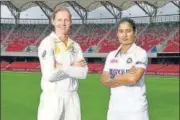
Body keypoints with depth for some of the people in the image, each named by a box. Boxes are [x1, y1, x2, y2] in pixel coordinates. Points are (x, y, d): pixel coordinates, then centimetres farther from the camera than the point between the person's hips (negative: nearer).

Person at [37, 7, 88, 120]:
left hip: (72, 98, 6)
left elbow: (83, 73, -2)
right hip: (52, 98, -5)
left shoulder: (75, 46, 9)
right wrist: (72, 67, -7)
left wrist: (62, 67, -13)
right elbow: (50, 74, -19)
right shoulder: (47, 43, -8)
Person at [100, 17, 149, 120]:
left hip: (135, 109, -5)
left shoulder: (141, 53, -7)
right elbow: (104, 80, 1)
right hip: (114, 108, 5)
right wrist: (126, 77, -13)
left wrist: (112, 80, -5)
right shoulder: (112, 55, 9)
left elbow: (133, 78, -19)